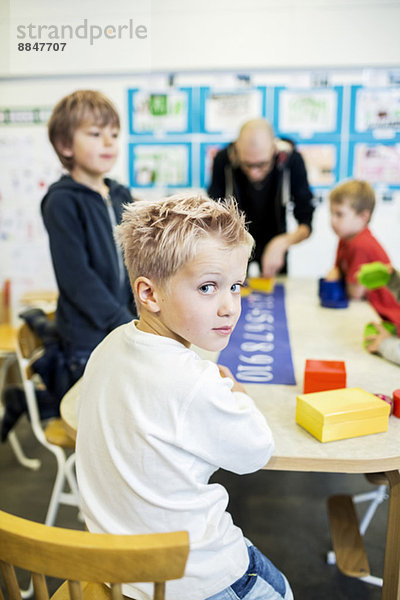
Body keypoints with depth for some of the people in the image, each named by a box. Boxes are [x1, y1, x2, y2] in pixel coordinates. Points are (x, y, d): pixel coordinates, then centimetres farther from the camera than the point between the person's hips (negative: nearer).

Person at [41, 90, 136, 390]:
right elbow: (76, 277, -16)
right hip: (88, 335, -6)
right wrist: (124, 323, -17)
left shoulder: (122, 196, 9)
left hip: (126, 324, 6)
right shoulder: (62, 202, -11)